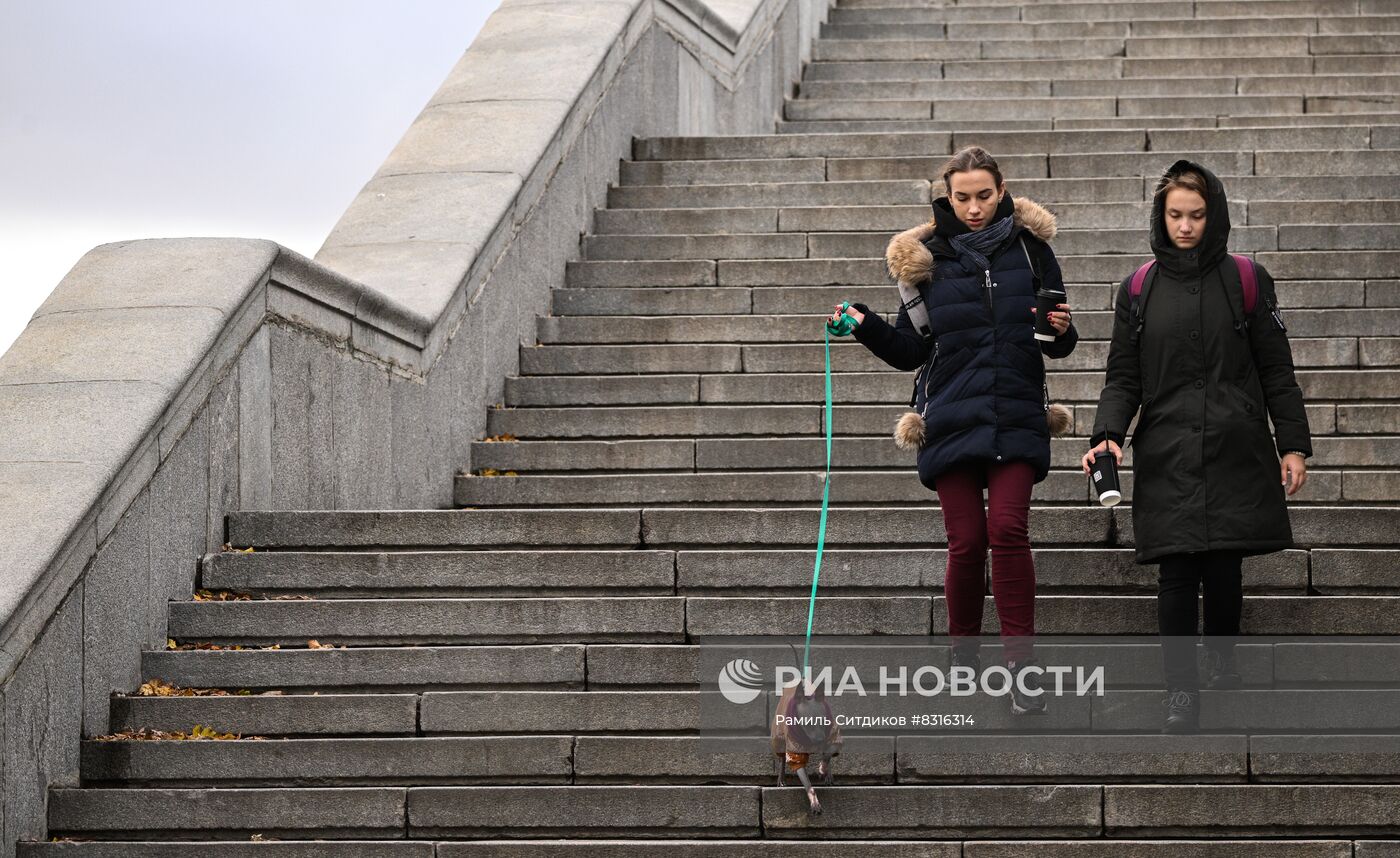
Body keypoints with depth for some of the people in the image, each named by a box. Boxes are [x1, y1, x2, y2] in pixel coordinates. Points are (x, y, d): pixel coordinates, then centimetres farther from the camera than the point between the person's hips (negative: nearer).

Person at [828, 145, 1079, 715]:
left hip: (1016, 416, -1)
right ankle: (964, 661, 17)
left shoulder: (1030, 248, 7)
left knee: (1008, 529, -15)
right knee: (966, 541, -3)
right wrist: (867, 326, -6)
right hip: (952, 418, 1)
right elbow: (911, 350, 10)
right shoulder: (925, 258, 7)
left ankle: (1021, 666, -11)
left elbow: (1057, 345, 14)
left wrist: (1062, 330, -8)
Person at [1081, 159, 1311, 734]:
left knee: (1224, 569, 3)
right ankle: (1181, 688, 1)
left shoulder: (1246, 280, 4)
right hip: (1167, 456, 0)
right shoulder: (1139, 290, 7)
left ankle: (1222, 659, 29)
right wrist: (1108, 435, -9)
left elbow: (1275, 371, 6)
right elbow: (1123, 378, 8)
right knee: (1177, 573, -6)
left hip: (1236, 451, 0)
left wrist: (1293, 444, 2)